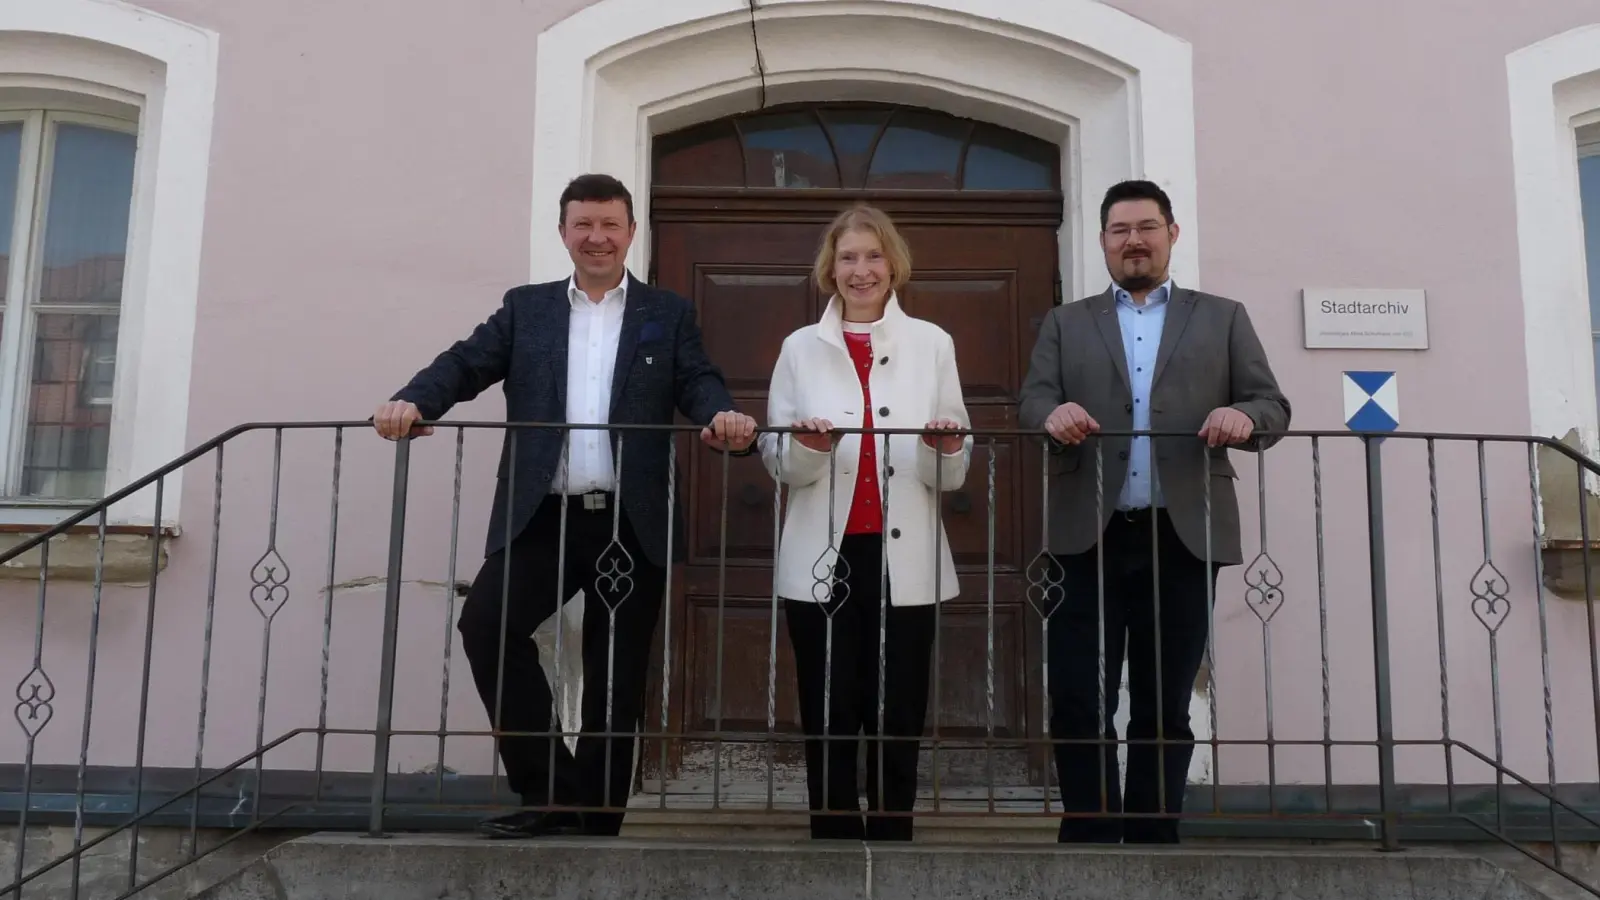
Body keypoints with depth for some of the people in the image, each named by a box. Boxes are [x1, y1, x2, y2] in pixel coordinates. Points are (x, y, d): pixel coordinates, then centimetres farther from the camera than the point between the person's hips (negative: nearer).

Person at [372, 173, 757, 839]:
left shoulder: (668, 314, 11)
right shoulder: (526, 308, 15)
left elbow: (698, 383, -2)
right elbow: (467, 363, 3)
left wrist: (726, 418, -26)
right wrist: (413, 402, -18)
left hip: (632, 523, -1)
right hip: (543, 517, 1)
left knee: (614, 680, 4)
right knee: (486, 622, -20)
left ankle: (594, 822, 17)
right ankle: (548, 788, -7)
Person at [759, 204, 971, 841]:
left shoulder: (932, 343, 9)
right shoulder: (801, 347, 9)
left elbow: (953, 475, 8)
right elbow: (777, 464, 5)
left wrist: (947, 451, -15)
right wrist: (805, 448, -16)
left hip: (905, 559, 0)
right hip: (824, 559, 0)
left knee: (898, 722, 4)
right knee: (828, 723, 2)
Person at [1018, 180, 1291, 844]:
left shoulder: (1222, 318, 14)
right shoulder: (1065, 323, 16)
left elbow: (1273, 407, 7)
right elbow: (1033, 400, 3)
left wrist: (1244, 416, -17)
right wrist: (1053, 414, -21)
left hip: (1185, 536, 0)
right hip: (1090, 536, 0)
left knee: (1164, 709, 6)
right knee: (1079, 704, -4)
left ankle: (1154, 841, 16)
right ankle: (1092, 839, 7)